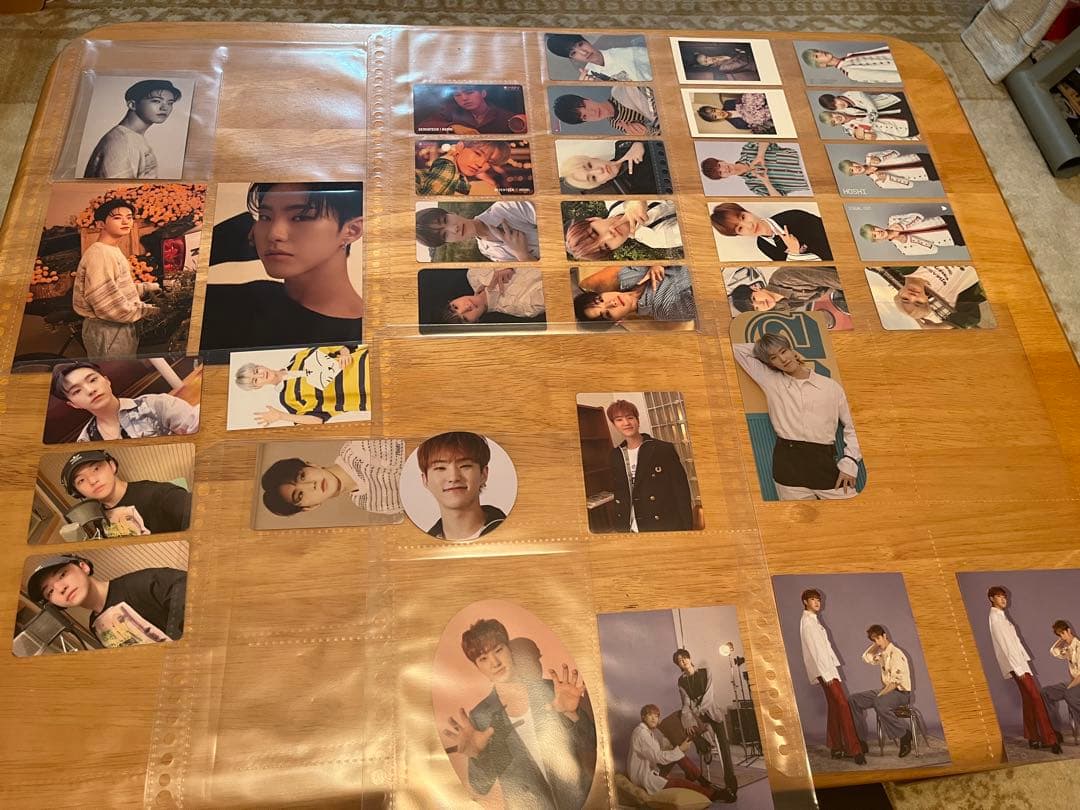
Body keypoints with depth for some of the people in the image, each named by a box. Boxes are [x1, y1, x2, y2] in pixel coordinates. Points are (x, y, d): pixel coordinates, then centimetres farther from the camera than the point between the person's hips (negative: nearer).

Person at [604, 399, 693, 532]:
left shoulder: (665, 449, -7)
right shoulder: (614, 456, 5)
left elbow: (682, 493, -8)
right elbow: (618, 495, 12)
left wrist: (687, 529, -12)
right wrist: (618, 528, 6)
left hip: (664, 527, -4)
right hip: (628, 528, 4)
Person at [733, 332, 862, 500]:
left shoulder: (831, 386, 11)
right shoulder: (771, 381, 11)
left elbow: (851, 427, 15)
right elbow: (738, 349, 14)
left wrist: (849, 463, 3)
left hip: (827, 462, 0)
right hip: (789, 463, 0)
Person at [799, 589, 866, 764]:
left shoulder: (814, 620, 17)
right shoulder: (807, 622, -12)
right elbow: (814, 650, -17)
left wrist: (832, 669, 13)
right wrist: (826, 673, -19)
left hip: (828, 668, 10)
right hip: (823, 670, -10)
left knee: (834, 708, 10)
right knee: (843, 705, -12)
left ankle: (836, 748, 14)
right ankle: (854, 749, -12)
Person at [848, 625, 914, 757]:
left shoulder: (895, 653, -15)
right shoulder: (882, 654, 11)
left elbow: (896, 681, -21)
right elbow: (866, 658, 24)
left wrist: (880, 695, -24)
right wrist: (875, 644, 12)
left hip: (901, 692, -9)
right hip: (887, 690, 9)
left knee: (879, 704, -39)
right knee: (854, 700, -3)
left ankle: (904, 734, -17)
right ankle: (860, 740, -1)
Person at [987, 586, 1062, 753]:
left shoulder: (1001, 616, 14)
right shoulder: (995, 618, -16)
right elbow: (1004, 645, -19)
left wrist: (1022, 664, 13)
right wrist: (1018, 668, -20)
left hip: (1019, 662, 9)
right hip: (1015, 664, -9)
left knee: (1028, 700, 10)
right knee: (1036, 698, -10)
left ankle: (1033, 739, 14)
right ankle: (1049, 739, -8)